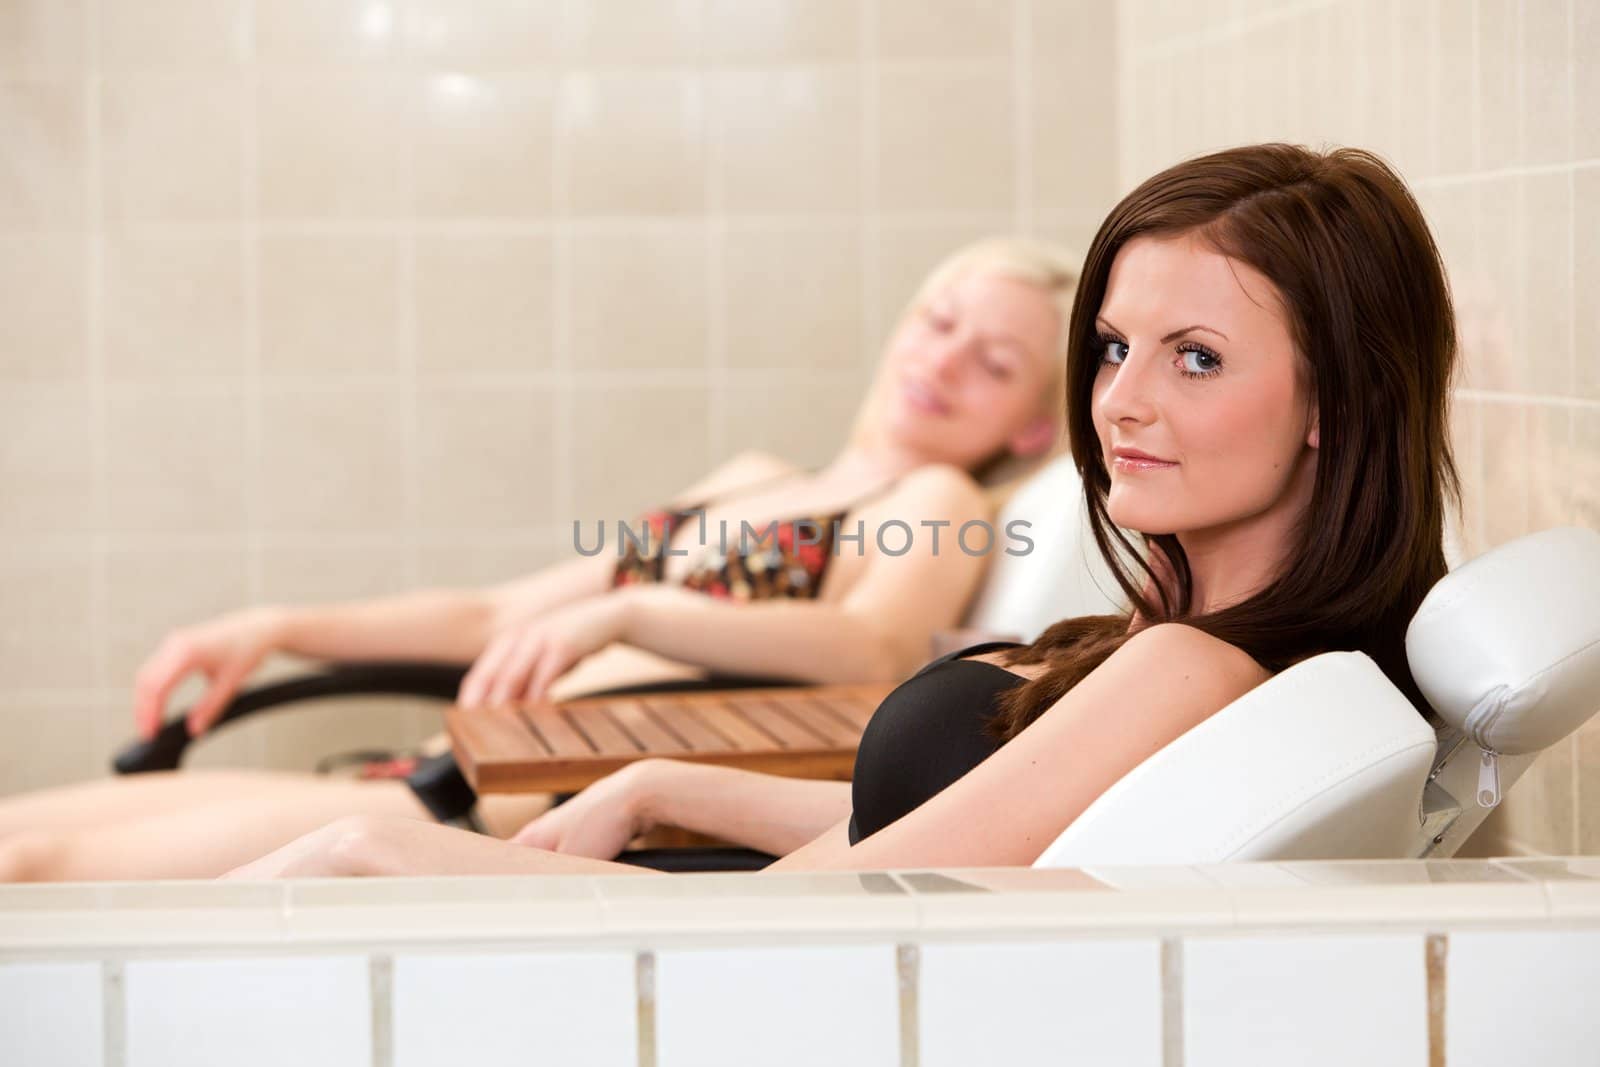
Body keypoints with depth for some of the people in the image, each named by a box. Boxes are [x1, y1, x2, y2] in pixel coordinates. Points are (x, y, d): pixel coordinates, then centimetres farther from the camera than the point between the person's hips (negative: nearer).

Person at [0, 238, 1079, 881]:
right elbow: (502, 613, 29)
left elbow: (874, 647, -18)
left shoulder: (937, 503, 6)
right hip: (467, 773, 7)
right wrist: (279, 629, 17)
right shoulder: (750, 479, 29)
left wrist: (624, 613, -32)